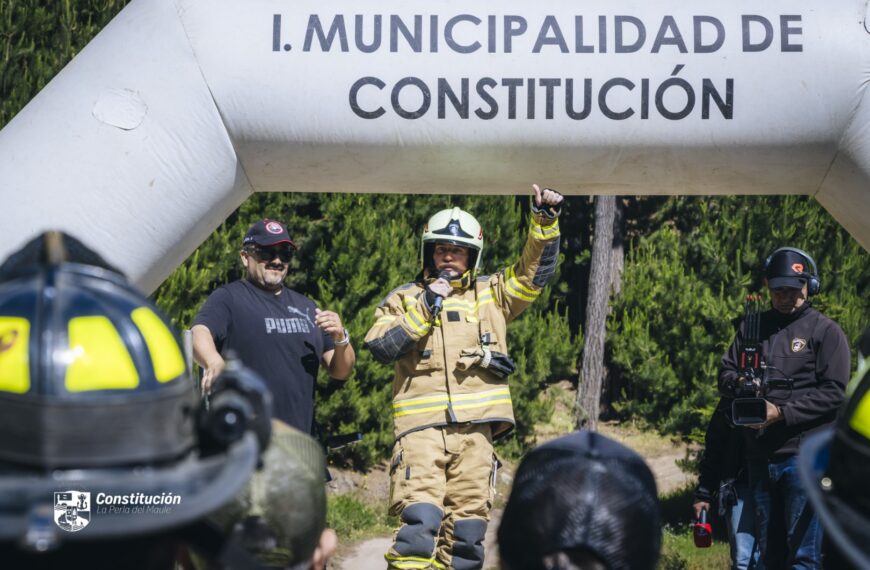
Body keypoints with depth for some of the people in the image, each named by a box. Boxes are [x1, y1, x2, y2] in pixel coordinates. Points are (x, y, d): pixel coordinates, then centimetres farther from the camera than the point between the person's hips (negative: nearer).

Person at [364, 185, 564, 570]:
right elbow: (380, 348, -1)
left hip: (475, 429, 3)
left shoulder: (490, 295, 18)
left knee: (466, 530, 4)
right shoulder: (404, 298, 12)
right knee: (420, 521, -19)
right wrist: (425, 308, -6)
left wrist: (545, 221, 0)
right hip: (421, 426, -3)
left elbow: (534, 271, 13)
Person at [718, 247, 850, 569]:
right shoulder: (752, 327, 17)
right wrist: (740, 383, -7)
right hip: (760, 457, 6)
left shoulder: (825, 331, 1)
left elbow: (834, 392, -8)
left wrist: (782, 412, -16)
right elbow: (725, 373, 18)